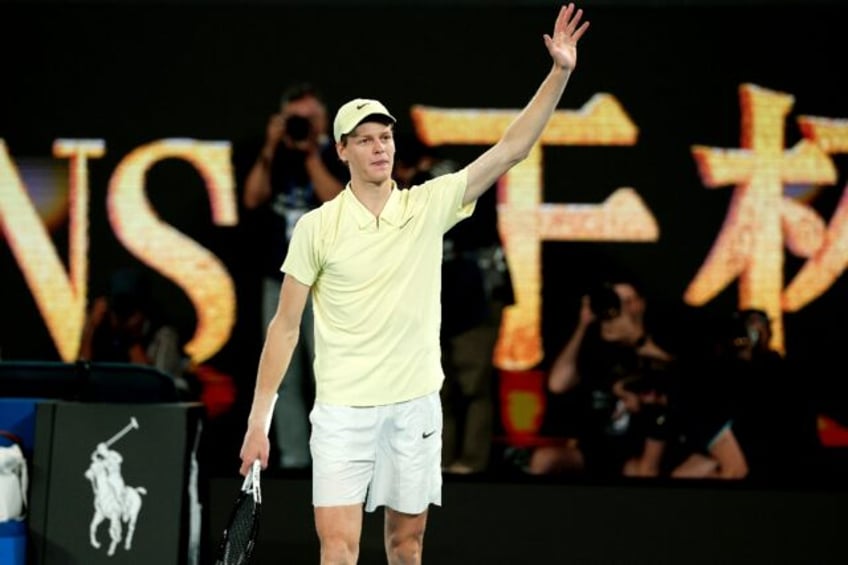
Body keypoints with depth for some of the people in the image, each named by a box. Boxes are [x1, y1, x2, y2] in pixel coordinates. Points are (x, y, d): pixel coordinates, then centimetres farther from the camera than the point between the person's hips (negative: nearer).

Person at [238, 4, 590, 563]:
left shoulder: (429, 207, 2)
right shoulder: (317, 227, -3)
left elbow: (510, 150, -2)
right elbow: (286, 325, 0)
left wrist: (560, 72, -12)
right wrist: (259, 419, -3)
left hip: (416, 405, 3)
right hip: (344, 408, -3)